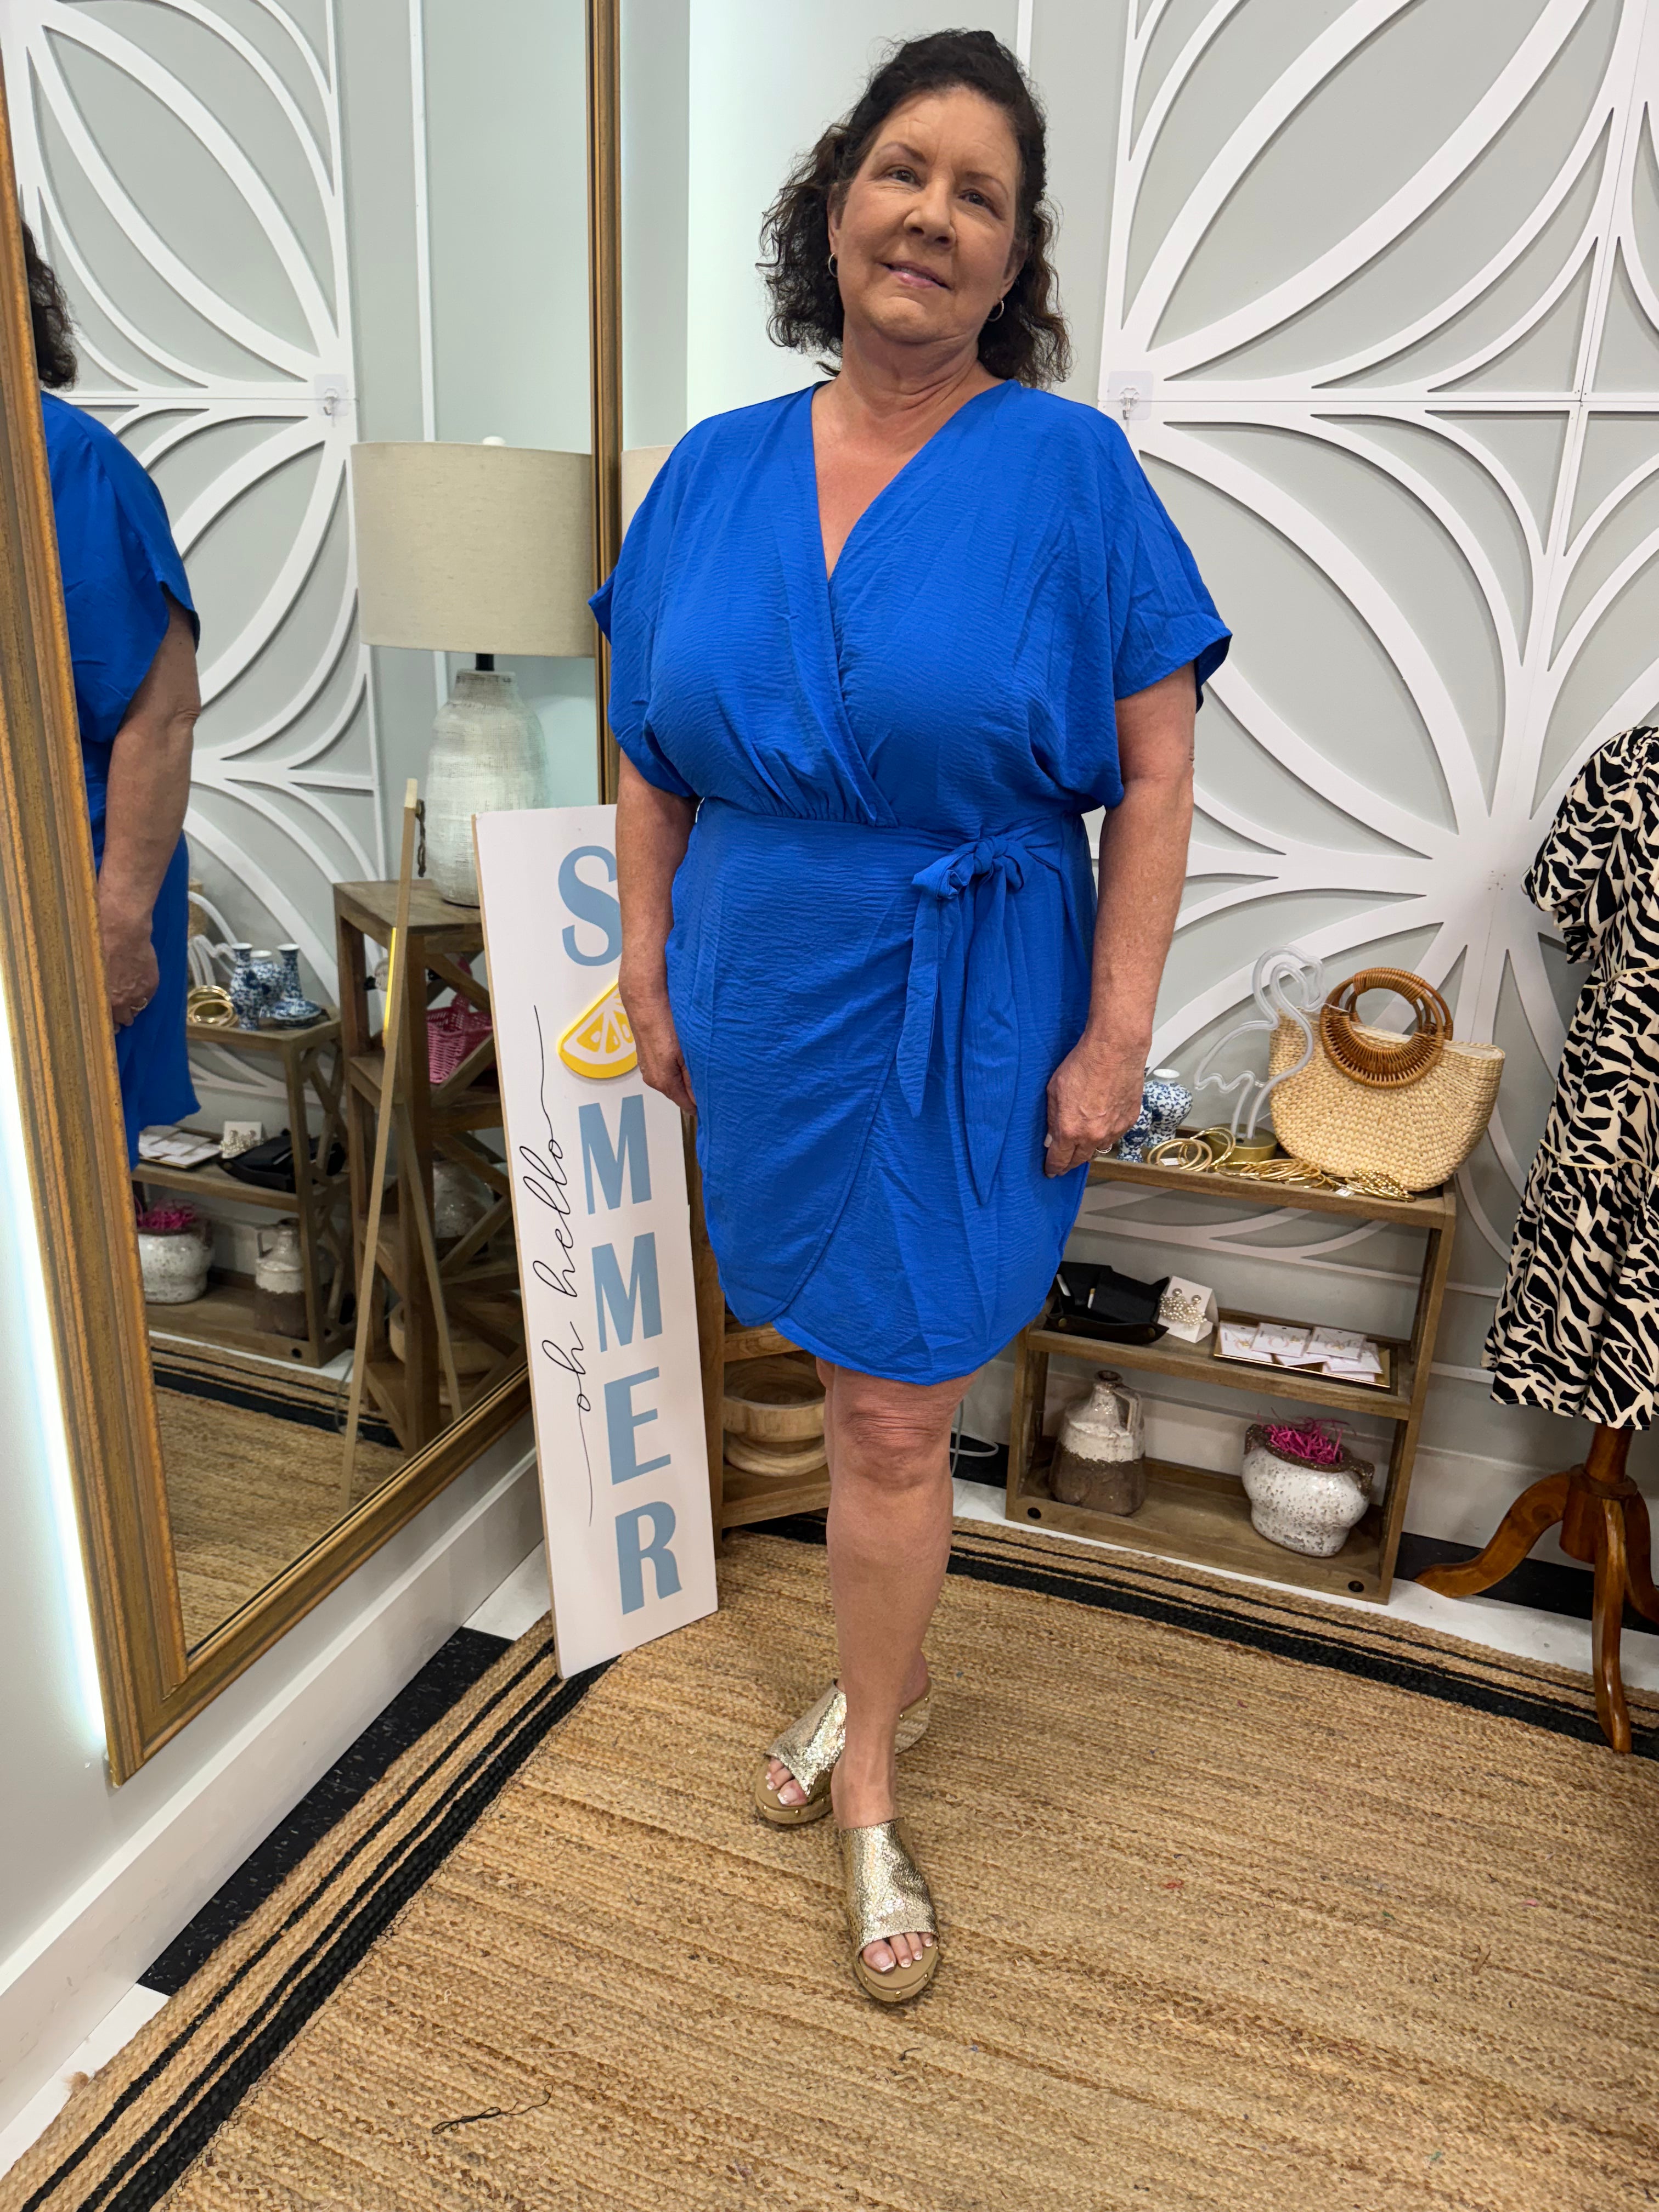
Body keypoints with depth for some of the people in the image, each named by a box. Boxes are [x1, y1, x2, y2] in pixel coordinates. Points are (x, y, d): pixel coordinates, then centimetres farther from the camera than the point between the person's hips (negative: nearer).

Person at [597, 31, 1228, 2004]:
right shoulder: (714, 472, 5)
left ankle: (868, 1787, 28)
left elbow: (1154, 773, -7)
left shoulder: (1068, 469, -6)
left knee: (893, 1412, 4)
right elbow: (652, 757, 10)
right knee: (860, 1380, 17)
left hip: (964, 1022, -3)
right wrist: (648, 972, 7)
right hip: (763, 1008, 4)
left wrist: (1116, 1035, -11)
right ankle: (889, 1675, 44)